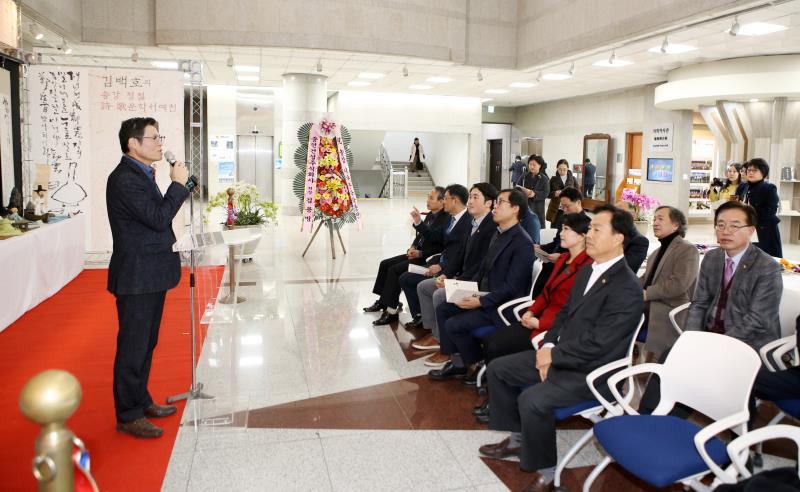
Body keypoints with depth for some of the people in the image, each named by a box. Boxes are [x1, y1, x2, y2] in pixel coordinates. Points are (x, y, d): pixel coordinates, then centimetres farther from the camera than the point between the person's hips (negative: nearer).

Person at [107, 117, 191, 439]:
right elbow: (159, 218, -22)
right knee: (133, 348, 0)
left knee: (146, 343, 19)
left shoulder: (141, 174, 13)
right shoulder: (124, 179, -18)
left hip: (150, 276, 10)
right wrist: (178, 183, -15)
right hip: (136, 278, -10)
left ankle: (140, 401, 33)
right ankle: (128, 416, 13)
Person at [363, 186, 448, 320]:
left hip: (427, 259, -10)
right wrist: (413, 247, 0)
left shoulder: (446, 220, -18)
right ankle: (382, 301, 13)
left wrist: (420, 253, -21)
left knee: (394, 270, -19)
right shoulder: (430, 215, 11)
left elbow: (441, 247, -20)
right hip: (417, 253, 10)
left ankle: (391, 310, -10)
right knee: (385, 264, 5)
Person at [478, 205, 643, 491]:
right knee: (497, 368, 8)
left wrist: (553, 355, -14)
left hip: (591, 372, -9)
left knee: (532, 400, -29)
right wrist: (548, 346, -2)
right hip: (561, 356, 9)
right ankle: (517, 439, 23)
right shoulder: (587, 271, 8)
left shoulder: (627, 288, -21)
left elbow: (596, 343, -24)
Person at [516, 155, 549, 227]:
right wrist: (523, 191, -16)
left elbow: (545, 193, -6)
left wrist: (534, 193, -21)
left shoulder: (543, 179, 3)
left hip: (537, 208, -1)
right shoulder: (524, 176, 10)